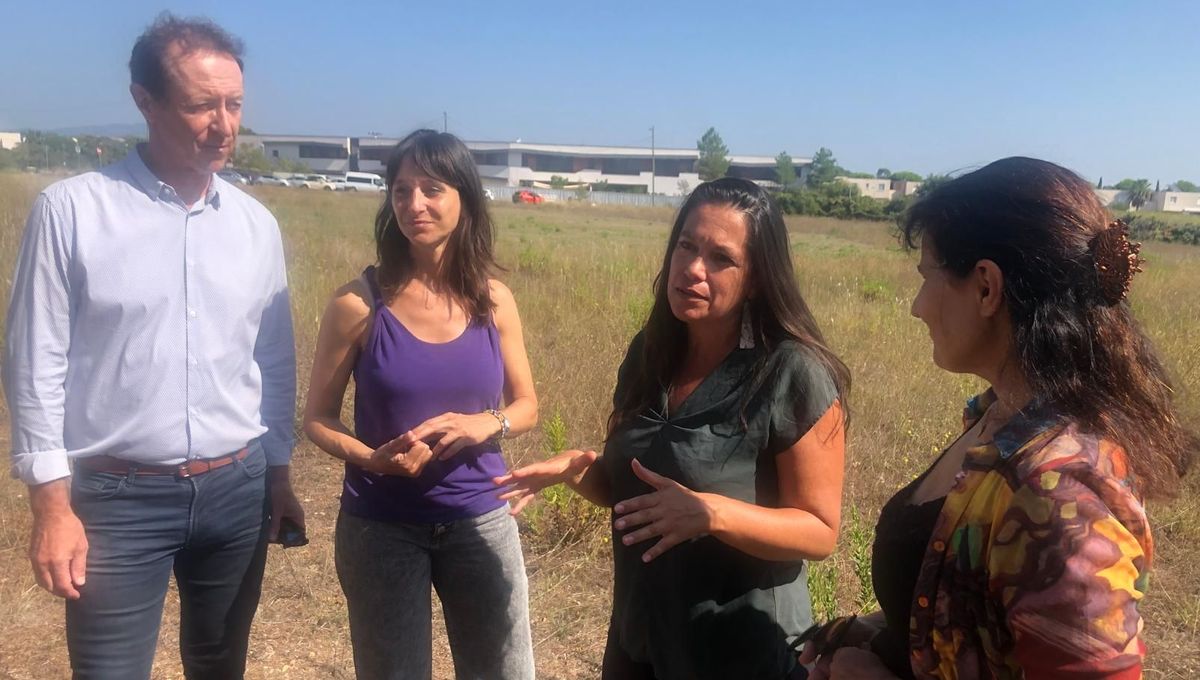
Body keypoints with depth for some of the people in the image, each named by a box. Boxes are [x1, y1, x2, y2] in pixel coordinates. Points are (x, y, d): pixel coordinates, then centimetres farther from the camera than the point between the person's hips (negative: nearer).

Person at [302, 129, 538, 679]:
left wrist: (487, 423, -15)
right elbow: (317, 417, -3)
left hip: (481, 519, 2)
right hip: (381, 526, -2)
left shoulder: (495, 301, -4)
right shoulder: (359, 303, -11)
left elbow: (526, 405, 6)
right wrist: (371, 458, -21)